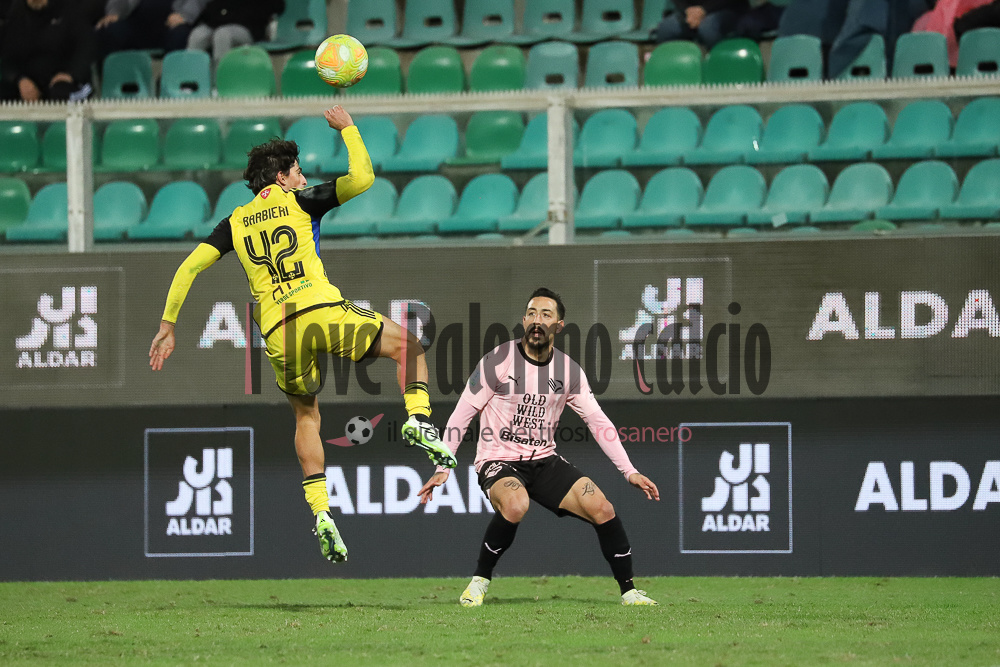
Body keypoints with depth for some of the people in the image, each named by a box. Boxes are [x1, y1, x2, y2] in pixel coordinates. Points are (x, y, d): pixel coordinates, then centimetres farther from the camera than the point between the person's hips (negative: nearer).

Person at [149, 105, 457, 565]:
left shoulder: (235, 223, 20)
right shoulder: (298, 201, 10)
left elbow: (189, 267, 13)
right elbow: (362, 179, 7)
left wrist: (168, 327, 16)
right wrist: (347, 128, 21)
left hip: (278, 332, 3)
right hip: (321, 309, -3)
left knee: (306, 415, 22)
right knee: (408, 346, 14)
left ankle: (319, 510, 9)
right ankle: (418, 419, -12)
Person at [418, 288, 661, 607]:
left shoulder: (569, 370, 2)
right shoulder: (499, 360, -10)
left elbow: (598, 421, 8)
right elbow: (462, 414, -6)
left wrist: (630, 472, 2)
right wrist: (442, 468, -11)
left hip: (545, 461, 4)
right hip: (499, 461, -4)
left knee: (603, 509, -13)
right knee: (515, 504, -38)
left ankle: (628, 591, 4)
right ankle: (479, 581, -17)